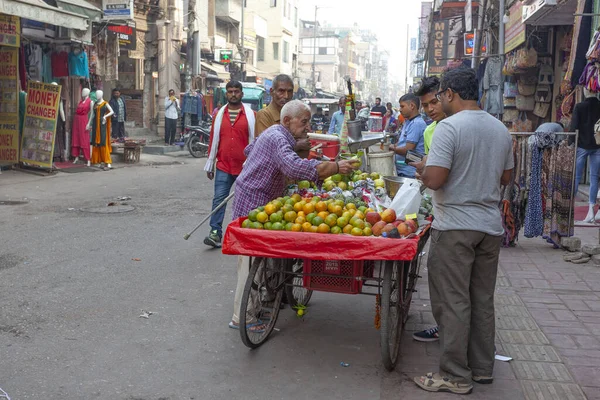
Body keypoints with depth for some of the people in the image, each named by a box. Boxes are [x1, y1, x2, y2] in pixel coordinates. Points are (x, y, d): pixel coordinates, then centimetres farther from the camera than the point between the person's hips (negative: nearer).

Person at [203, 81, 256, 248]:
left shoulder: (250, 115, 0)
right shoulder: (219, 115, 7)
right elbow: (213, 140, 10)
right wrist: (210, 165, 10)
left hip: (244, 167, -2)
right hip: (223, 166, 2)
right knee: (219, 199, -4)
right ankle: (215, 232, -4)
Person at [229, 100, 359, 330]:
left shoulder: (275, 133, 13)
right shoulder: (278, 139, -21)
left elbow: (248, 150, 29)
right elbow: (295, 167, -40)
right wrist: (336, 167, -40)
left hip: (258, 200, 11)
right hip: (253, 203, -11)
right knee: (251, 261, -7)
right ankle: (241, 318, 1)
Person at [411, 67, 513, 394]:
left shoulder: (449, 127, -15)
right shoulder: (500, 129, 8)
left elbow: (434, 179, -21)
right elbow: (505, 177, 16)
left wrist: (422, 170, 0)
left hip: (455, 227, -7)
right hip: (491, 226, 7)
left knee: (453, 302, 2)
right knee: (482, 301, 15)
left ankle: (456, 376, 9)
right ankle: (482, 368, 26)